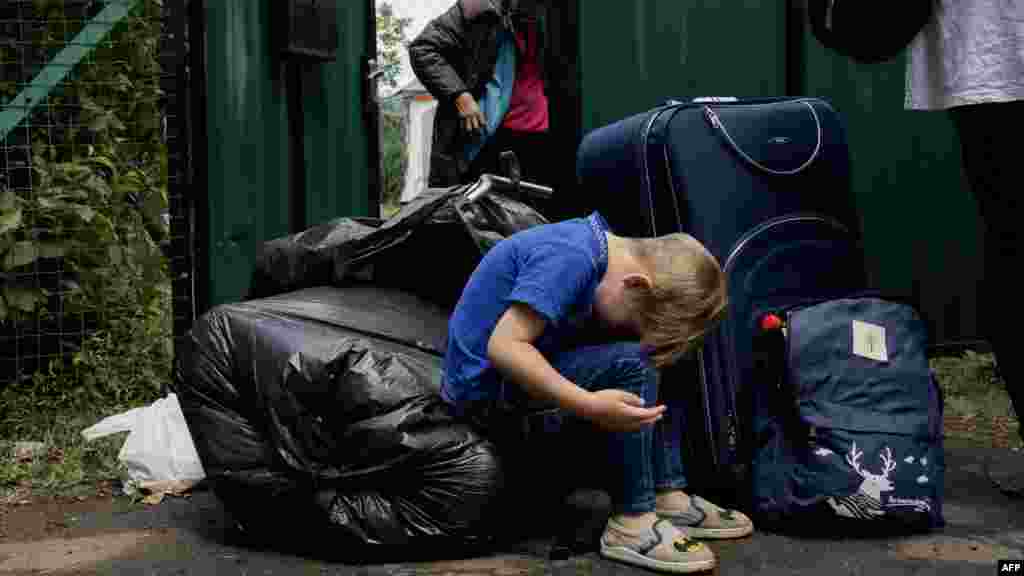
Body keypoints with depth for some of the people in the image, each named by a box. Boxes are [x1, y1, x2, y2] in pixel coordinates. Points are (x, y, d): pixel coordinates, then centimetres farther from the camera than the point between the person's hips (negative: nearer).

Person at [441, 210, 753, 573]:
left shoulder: (593, 243, 4)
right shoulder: (570, 257, -25)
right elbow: (502, 346, -31)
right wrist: (591, 406, -33)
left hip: (517, 371, 9)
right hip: (486, 388, -9)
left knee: (655, 363, 7)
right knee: (632, 364, -22)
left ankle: (667, 496, 3)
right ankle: (632, 522, -15)